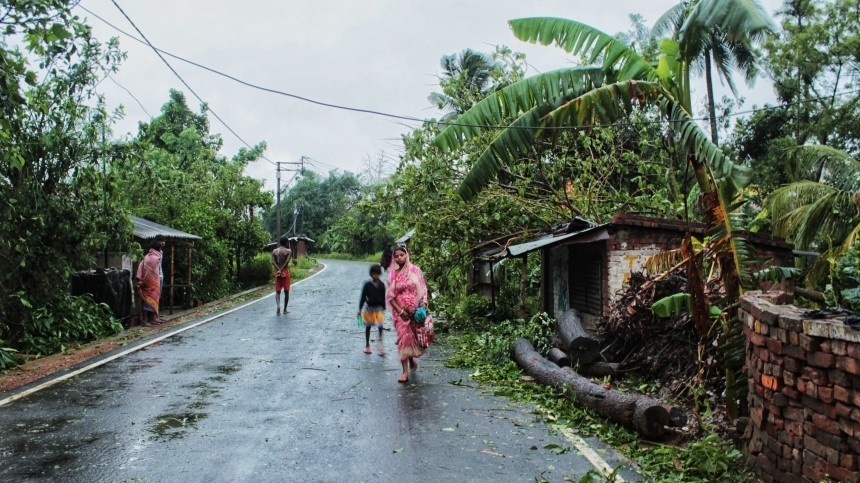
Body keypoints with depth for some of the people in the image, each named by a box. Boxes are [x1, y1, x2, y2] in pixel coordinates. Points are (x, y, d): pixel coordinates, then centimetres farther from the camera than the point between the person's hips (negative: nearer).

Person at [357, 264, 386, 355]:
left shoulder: (381, 285, -3)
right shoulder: (367, 285, -7)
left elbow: (383, 297, 4)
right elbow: (363, 297, -3)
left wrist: (383, 308, 6)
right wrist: (360, 309, -3)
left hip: (378, 308, 1)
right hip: (369, 308, -1)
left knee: (380, 327, -2)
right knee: (368, 327, 8)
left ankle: (380, 346, 6)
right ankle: (367, 345, 16)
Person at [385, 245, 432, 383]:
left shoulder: (416, 271, 1)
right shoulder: (393, 275, 1)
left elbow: (423, 289, 4)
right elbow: (390, 296, 0)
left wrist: (423, 304, -12)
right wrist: (400, 311, -11)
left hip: (416, 310, 0)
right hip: (400, 311, 0)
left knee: (416, 336, 6)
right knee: (403, 338, -2)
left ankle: (412, 358, 38)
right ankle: (405, 372, 0)